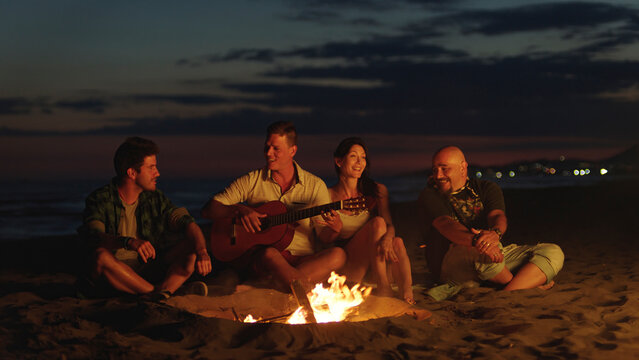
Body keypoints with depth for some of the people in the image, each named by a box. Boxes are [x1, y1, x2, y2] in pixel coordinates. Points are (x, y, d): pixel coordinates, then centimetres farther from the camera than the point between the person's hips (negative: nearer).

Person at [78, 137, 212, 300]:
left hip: (149, 270, 4)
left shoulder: (155, 198, 8)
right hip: (115, 275, -4)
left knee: (193, 246, -14)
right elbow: (93, 236, -23)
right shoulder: (100, 199, -5)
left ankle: (164, 291, -36)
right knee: (100, 256, -35)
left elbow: (187, 222, -4)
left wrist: (202, 251, -26)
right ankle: (158, 292, -31)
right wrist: (129, 242, -43)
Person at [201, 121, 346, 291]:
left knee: (338, 255, -30)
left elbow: (324, 234, 7)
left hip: (301, 261, 2)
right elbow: (208, 210, 5)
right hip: (256, 257, -2)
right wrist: (239, 210, -14)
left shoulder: (315, 185, 9)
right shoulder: (252, 181, 7)